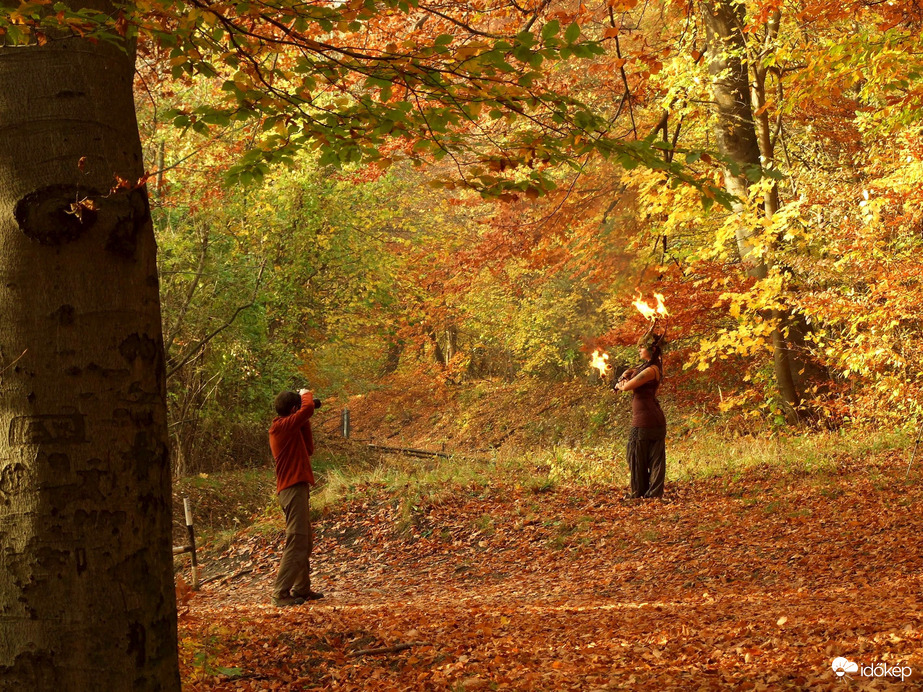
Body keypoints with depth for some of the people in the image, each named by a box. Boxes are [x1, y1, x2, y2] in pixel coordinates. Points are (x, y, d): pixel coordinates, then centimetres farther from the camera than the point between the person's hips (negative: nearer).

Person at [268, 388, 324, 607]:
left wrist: (306, 423, 14)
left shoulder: (288, 429, 17)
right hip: (293, 489, -10)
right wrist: (306, 394, -3)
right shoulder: (283, 426, -12)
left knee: (305, 542, 16)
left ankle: (302, 589, 23)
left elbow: (308, 450, 21)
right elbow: (307, 408, -24)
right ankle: (281, 593, -11)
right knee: (296, 542, -11)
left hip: (296, 488, 10)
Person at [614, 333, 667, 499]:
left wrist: (620, 384, 8)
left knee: (637, 457, 2)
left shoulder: (650, 370, -17)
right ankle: (655, 492, 12)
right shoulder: (651, 367, 14)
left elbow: (626, 387, -15)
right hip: (657, 419, 10)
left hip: (643, 421, -10)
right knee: (656, 458, 9)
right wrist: (629, 374, 4)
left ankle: (638, 492, 9)